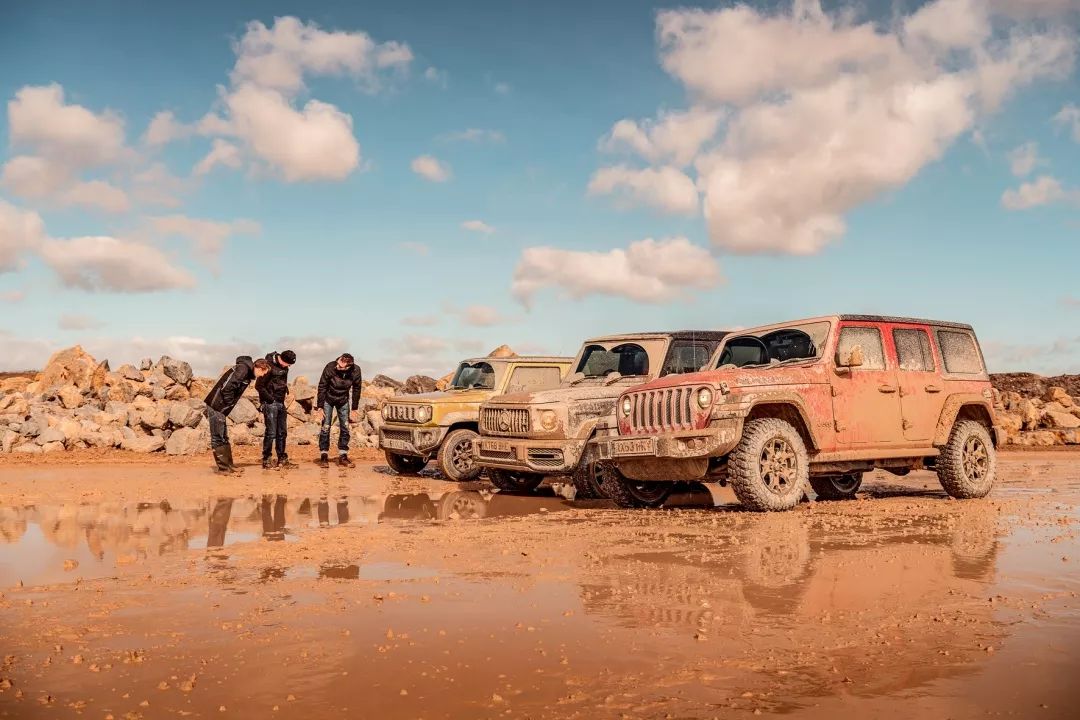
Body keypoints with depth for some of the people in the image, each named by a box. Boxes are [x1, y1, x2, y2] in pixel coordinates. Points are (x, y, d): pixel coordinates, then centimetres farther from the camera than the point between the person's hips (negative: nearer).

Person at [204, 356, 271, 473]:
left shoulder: (247, 373, 16)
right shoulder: (243, 369, -15)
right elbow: (227, 387, -24)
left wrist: (228, 405, 9)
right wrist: (228, 404, -14)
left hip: (220, 407, 10)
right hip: (216, 406, -10)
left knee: (223, 438, 15)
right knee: (218, 438, -4)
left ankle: (229, 465, 22)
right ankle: (223, 467, -2)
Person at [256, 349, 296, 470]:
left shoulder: (284, 366, 8)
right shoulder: (269, 366, -16)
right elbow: (259, 386, -16)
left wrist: (286, 391, 7)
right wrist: (270, 399, -13)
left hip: (281, 403, 8)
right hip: (270, 404, -8)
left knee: (282, 432, 9)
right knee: (271, 433, -6)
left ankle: (282, 460, 16)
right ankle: (266, 461, 2)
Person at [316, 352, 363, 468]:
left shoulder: (356, 371, -23)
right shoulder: (330, 367, -30)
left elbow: (356, 389, -8)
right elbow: (322, 387, -19)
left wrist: (354, 409, -4)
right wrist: (320, 407, -18)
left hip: (343, 401, 2)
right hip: (328, 399, -2)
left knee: (345, 428, 0)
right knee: (326, 427, -5)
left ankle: (343, 457, 8)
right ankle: (323, 456, 3)